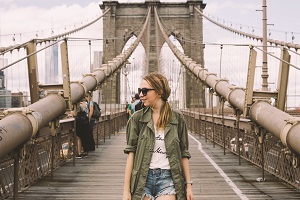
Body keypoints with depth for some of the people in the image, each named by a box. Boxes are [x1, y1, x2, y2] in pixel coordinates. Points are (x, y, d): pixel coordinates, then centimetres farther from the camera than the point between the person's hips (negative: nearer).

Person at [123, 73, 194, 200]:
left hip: (168, 179, 0)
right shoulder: (137, 118, 2)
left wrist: (189, 184, 4)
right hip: (143, 178, 1)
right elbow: (131, 153, -1)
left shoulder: (177, 118, 3)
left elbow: (183, 154, 7)